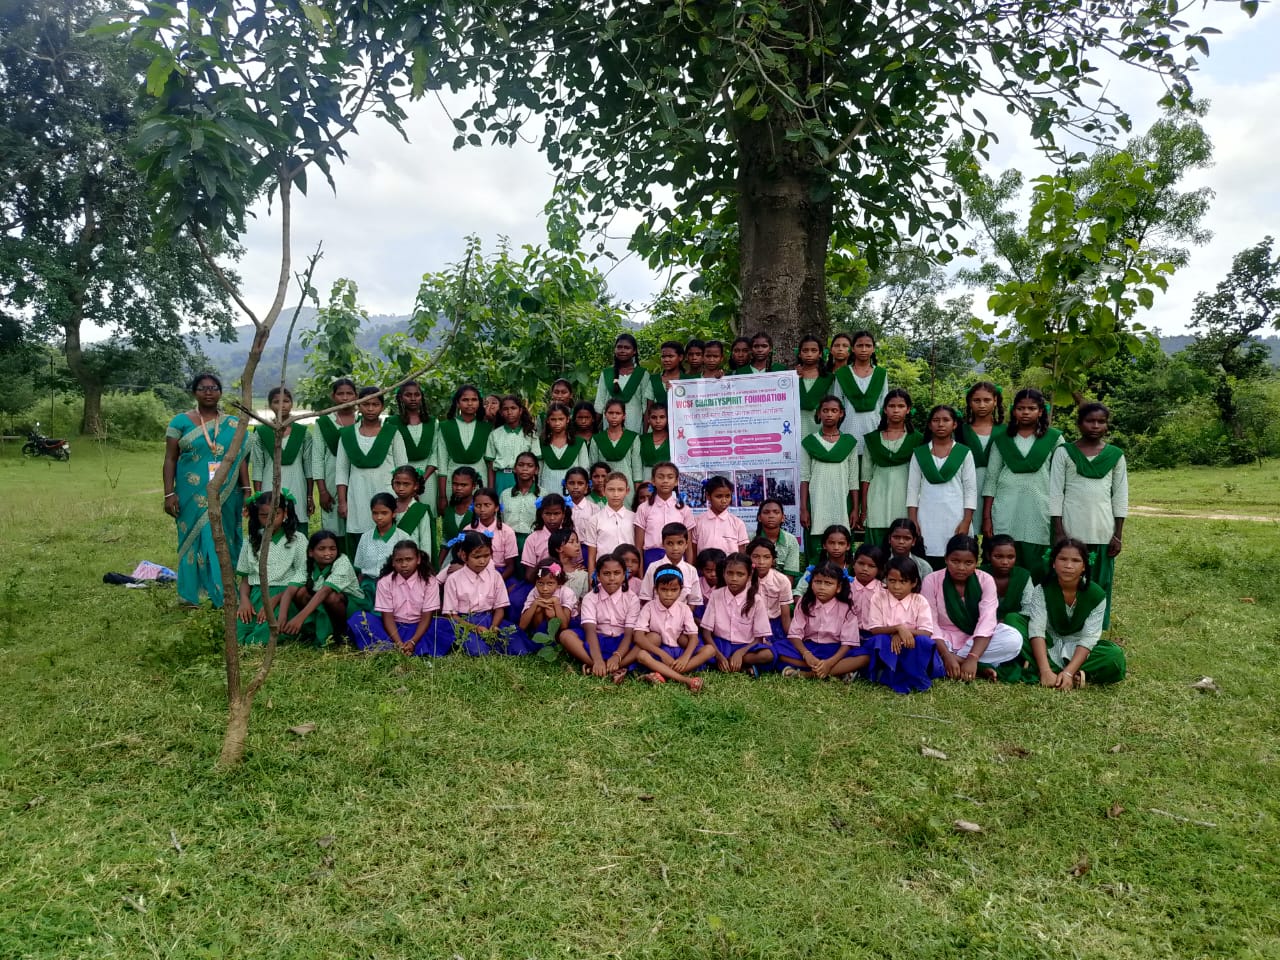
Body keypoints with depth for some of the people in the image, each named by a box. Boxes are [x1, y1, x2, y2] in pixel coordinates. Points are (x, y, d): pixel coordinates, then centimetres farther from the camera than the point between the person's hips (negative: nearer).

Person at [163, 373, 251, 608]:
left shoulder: (233, 424, 8)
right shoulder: (181, 422, 3)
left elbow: (241, 459, 7)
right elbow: (170, 460, 0)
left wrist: (247, 490, -1)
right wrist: (169, 494, -7)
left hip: (226, 497, 2)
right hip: (193, 496, -2)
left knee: (224, 542, 5)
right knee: (195, 540, 1)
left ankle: (225, 595, 12)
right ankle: (192, 596, 8)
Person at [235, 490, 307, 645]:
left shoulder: (297, 540, 4)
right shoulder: (251, 542, 16)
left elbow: (301, 577, -4)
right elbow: (245, 578, 16)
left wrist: (274, 600, -16)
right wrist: (244, 599, -6)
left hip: (283, 595, -3)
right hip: (256, 595, 3)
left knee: (266, 633, -33)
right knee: (235, 634, -25)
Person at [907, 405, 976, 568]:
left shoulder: (964, 453, 6)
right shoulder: (919, 453, 9)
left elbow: (970, 489, 3)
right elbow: (913, 488, 7)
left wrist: (966, 522, -6)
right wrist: (913, 522, -1)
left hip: (955, 518, -1)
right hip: (927, 519, 1)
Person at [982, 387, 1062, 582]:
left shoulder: (1054, 439, 7)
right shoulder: (1001, 439, 10)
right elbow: (991, 479, 9)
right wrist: (986, 517, 3)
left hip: (1038, 514, -1)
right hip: (1005, 513, 1)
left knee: (1035, 570, -3)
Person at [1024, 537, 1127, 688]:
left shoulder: (1097, 595, -12)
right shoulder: (1042, 591, -13)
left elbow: (1089, 638, -19)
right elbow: (1037, 630, -24)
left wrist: (1068, 672, -33)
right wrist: (1046, 671, -39)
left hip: (1078, 650, 1)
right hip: (1050, 648, -1)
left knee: (1115, 656, -29)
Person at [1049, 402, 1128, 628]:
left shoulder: (1115, 455, 5)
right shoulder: (1064, 452, -1)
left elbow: (1120, 497, 7)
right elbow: (1055, 493, -2)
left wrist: (1118, 534, 3)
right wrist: (1058, 531, -7)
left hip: (1103, 531, 2)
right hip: (1072, 529, -2)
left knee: (1100, 582, 6)